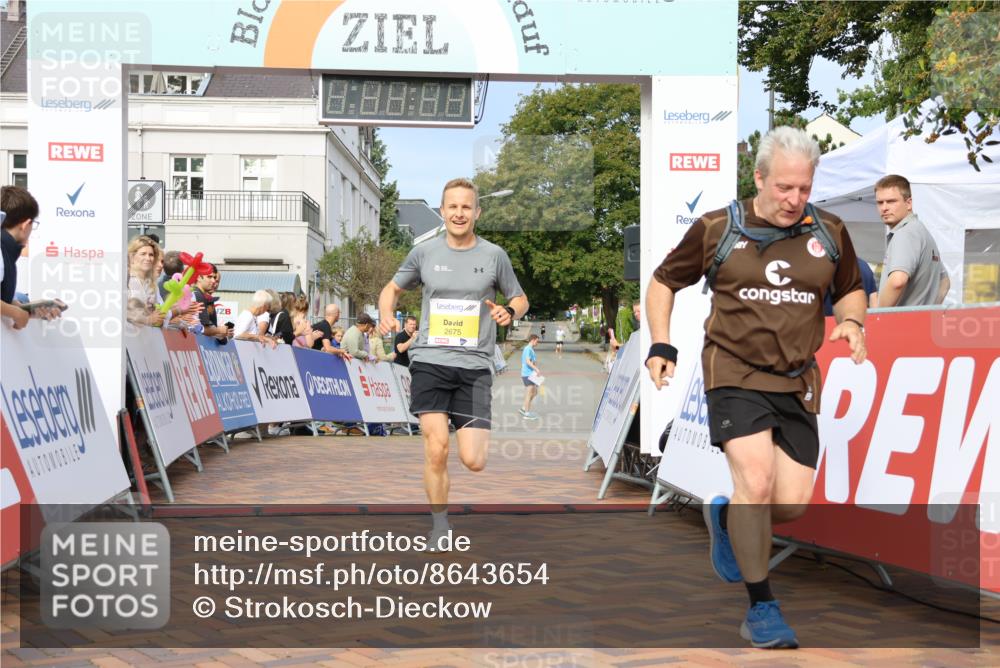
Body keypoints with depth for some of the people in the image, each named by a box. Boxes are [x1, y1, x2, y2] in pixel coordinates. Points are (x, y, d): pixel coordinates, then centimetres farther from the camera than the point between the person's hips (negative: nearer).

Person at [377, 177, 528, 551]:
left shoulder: (494, 255, 4)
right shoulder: (424, 253, 6)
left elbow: (520, 299, 16)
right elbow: (393, 288, 20)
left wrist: (510, 312, -8)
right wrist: (386, 316, -1)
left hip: (475, 365, 0)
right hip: (429, 361, 0)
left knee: (472, 461, -8)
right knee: (436, 449, -13)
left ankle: (480, 434, 30)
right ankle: (440, 527, 7)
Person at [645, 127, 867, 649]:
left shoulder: (830, 233, 5)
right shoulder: (716, 229, -3)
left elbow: (850, 289, 22)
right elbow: (664, 282, 10)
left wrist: (852, 321, -1)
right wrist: (660, 345, -2)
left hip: (797, 382, 4)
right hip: (735, 374, -3)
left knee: (792, 505, -1)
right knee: (756, 483, -19)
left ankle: (725, 517, 33)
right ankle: (761, 607, -2)